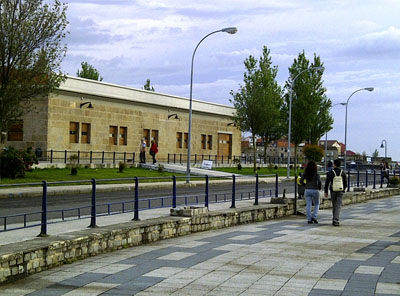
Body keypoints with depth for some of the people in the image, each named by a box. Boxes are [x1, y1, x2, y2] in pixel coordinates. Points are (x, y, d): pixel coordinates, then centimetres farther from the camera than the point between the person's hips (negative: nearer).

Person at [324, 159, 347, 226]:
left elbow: (327, 183, -7)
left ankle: (334, 219, 22)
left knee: (334, 206, 16)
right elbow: (345, 183, 7)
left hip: (333, 191, 0)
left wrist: (326, 192, 2)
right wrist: (344, 190, 23)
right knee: (338, 206, -3)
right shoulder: (343, 173, 0)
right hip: (340, 192, 0)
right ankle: (335, 220, -15)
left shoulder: (330, 173, -7)